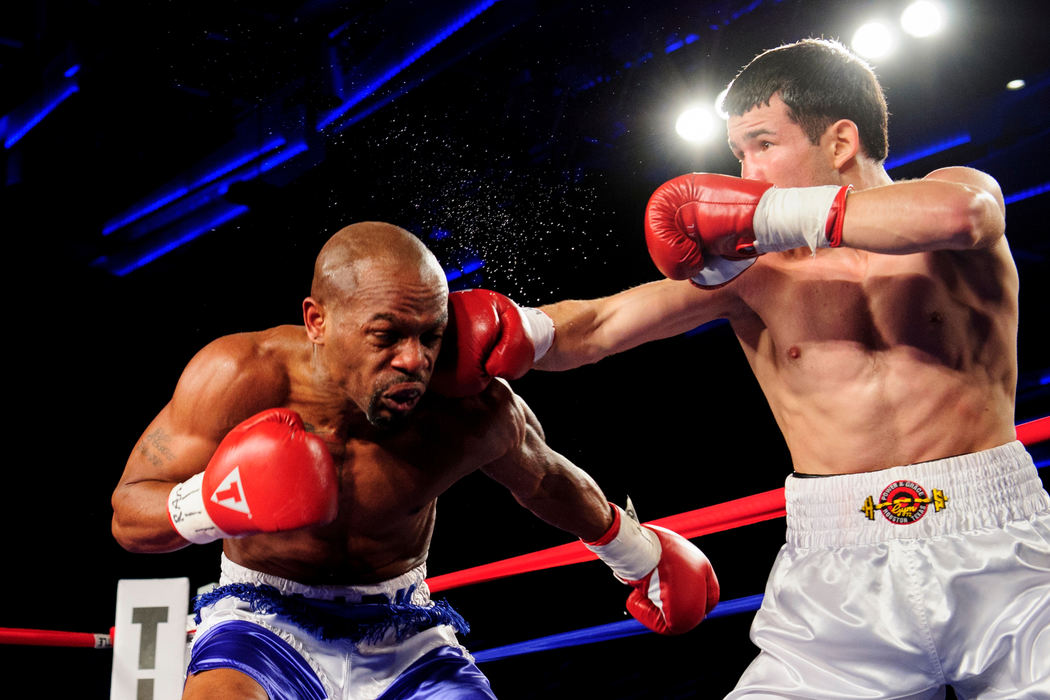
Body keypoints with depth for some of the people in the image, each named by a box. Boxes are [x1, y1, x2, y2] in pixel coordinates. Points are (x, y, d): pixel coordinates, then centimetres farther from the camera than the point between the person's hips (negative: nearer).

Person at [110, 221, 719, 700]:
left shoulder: (475, 413, -18)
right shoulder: (240, 377, -22)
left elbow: (545, 482, 8)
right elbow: (128, 517, -10)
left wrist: (637, 555, 24)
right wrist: (206, 506, -34)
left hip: (402, 631, 3)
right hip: (266, 619, -2)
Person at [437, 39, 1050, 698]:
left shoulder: (964, 187, 4)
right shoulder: (752, 267, 7)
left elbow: (952, 212, -22)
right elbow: (597, 327, -1)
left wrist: (754, 212, -21)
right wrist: (522, 329, -23)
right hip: (839, 577, 1)